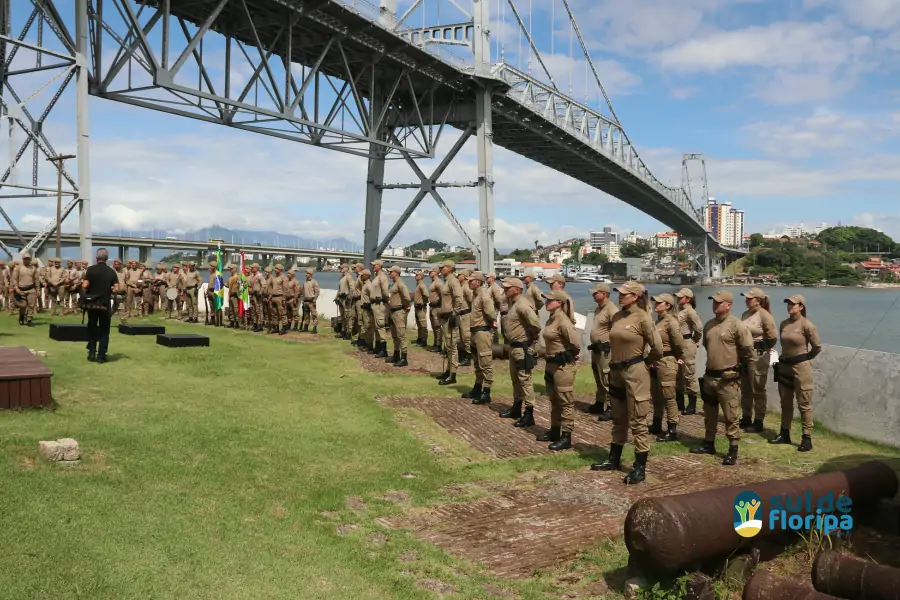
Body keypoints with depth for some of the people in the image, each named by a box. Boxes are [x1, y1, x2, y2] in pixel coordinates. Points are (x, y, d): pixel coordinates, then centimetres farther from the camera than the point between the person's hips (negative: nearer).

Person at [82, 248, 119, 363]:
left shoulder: (91, 269, -7)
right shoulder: (111, 272, -2)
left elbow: (84, 286, -13)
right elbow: (116, 289, -7)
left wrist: (85, 293, 8)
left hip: (92, 303, 0)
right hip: (105, 304, 0)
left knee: (92, 328, 13)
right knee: (104, 330, 7)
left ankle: (91, 353, 12)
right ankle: (101, 355, 4)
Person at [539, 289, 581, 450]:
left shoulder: (563, 321, -20)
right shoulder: (551, 319, 9)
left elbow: (576, 341, -29)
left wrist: (572, 354, -10)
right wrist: (550, 359, 14)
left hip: (564, 365, -10)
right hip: (552, 364, 10)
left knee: (565, 402, -2)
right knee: (554, 400, 19)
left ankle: (566, 438, 5)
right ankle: (554, 431, 31)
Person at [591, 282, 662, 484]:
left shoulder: (642, 318, -13)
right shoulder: (617, 316, 8)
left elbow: (657, 348, -11)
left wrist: (643, 363, 3)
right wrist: (613, 365, 16)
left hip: (635, 373, -8)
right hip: (616, 372, 8)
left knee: (637, 422, -1)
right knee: (618, 419, 18)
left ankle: (640, 468, 6)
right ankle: (614, 459, 30)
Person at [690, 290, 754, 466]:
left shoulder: (736, 325, -14)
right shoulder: (708, 325, 7)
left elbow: (748, 349, -12)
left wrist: (738, 363, 2)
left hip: (727, 378, -7)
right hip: (709, 376, 7)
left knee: (730, 416, -2)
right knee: (709, 413, 18)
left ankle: (733, 450, 5)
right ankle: (709, 443, 31)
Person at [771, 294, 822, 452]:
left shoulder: (807, 325, -13)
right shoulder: (783, 324, 5)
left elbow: (817, 347, -5)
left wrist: (805, 358, 6)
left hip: (801, 367, -7)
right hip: (784, 366, 7)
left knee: (804, 404, 0)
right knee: (785, 402, 15)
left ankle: (807, 438, 5)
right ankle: (784, 434, 26)